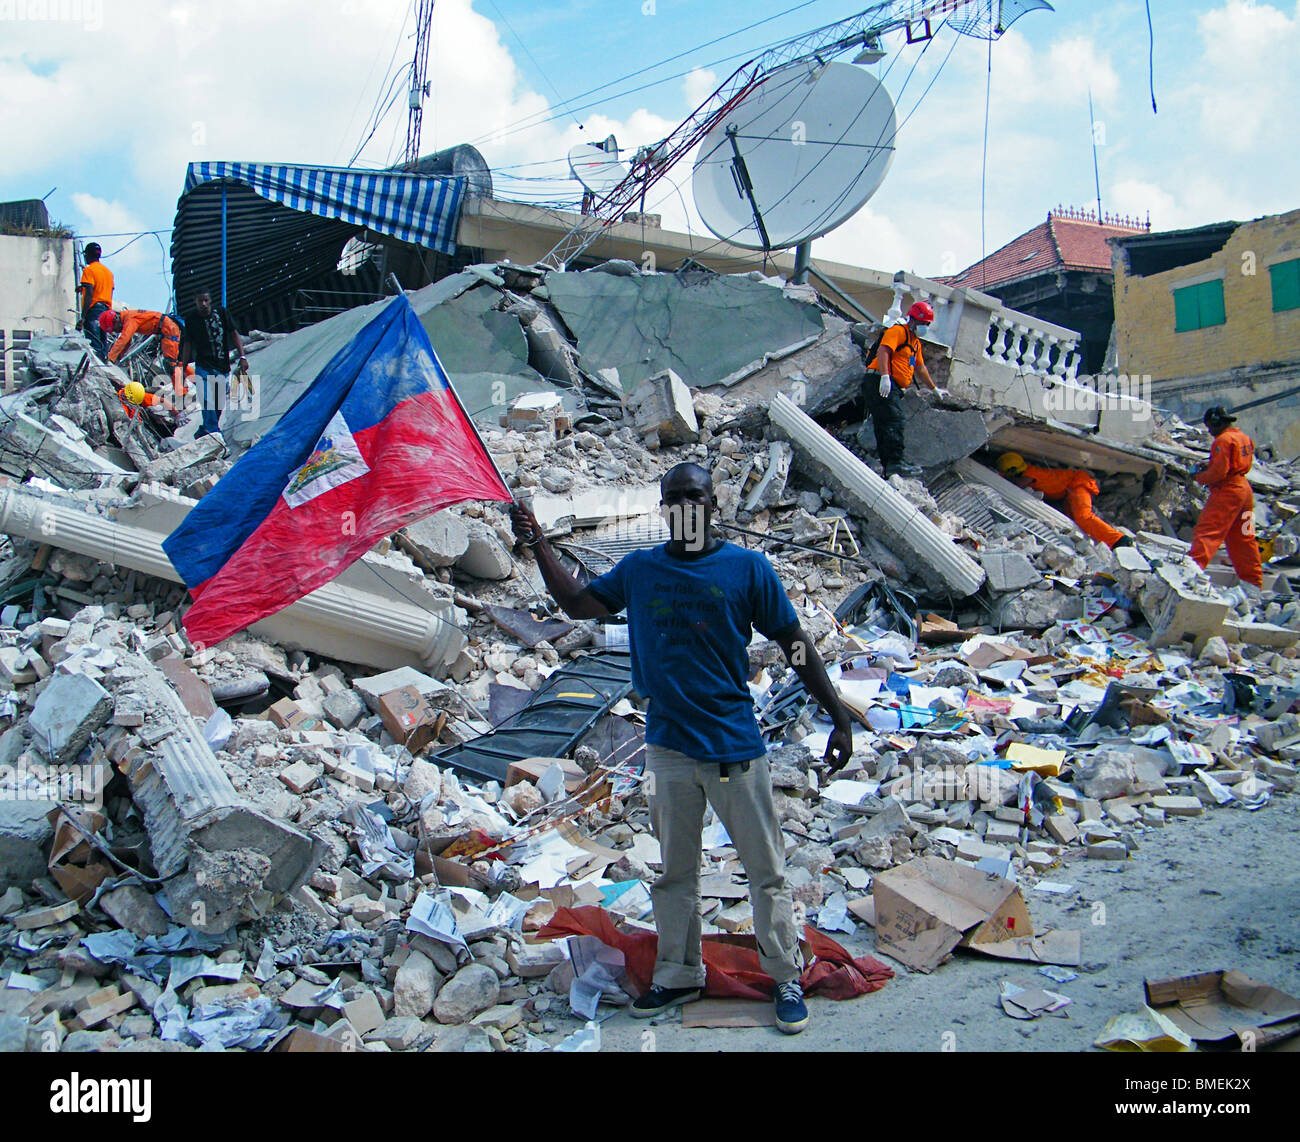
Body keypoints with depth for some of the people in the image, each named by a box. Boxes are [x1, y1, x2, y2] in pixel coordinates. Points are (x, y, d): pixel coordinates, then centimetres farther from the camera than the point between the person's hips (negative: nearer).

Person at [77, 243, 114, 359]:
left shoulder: (89, 270, -6)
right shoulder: (108, 271, 17)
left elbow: (89, 295, -15)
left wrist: (83, 317, -18)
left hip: (94, 309, -8)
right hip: (107, 309, 8)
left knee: (94, 345, -12)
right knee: (103, 344, 9)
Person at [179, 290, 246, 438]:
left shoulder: (220, 312, 0)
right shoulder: (191, 320, 0)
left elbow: (234, 333, 3)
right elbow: (187, 344, 7)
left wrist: (242, 356, -5)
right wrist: (183, 369, 8)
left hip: (223, 368, 2)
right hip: (204, 368, -2)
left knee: (218, 406, 8)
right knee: (208, 403, -17)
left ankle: (204, 432, 27)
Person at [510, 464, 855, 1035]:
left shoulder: (747, 567, -4)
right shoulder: (639, 569, 6)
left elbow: (795, 644, -1)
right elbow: (578, 603, 15)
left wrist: (839, 719, -3)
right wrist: (538, 544, 7)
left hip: (734, 745, -3)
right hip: (668, 746, 3)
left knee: (766, 870, 5)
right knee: (673, 871, 14)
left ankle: (787, 979, 19)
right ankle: (678, 975, 29)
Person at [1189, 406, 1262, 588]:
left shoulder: (1223, 440, -13)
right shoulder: (1243, 437, 16)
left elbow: (1219, 472, -19)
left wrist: (1199, 477, -4)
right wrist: (1209, 467, 13)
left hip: (1227, 491, -9)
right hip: (1245, 490, 9)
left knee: (1206, 532, -14)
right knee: (1244, 538, 14)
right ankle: (1254, 582, 19)